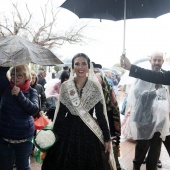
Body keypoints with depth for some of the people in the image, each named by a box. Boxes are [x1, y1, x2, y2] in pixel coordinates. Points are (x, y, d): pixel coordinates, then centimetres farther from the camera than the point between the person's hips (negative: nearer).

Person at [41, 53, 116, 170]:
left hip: (88, 133, -1)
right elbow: (60, 113, 4)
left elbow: (101, 115, -3)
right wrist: (54, 134, 5)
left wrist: (107, 139, -3)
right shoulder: (65, 86, -1)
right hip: (67, 131, 1)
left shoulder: (95, 87, -4)